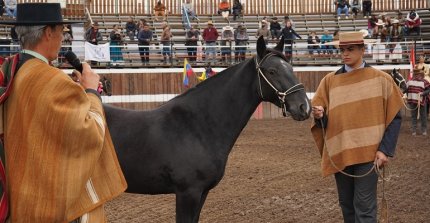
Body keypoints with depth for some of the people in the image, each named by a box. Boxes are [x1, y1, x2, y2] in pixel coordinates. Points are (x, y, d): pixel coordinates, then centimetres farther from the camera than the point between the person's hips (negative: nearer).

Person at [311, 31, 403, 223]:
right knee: (346, 205, 13)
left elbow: (395, 117, -1)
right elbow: (320, 117, 8)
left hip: (368, 153, -3)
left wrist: (385, 149, -12)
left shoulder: (381, 79, -1)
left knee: (364, 207, -6)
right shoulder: (329, 80, 6)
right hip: (339, 153, 4)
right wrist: (319, 115, -17)